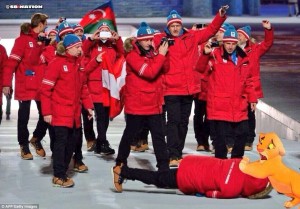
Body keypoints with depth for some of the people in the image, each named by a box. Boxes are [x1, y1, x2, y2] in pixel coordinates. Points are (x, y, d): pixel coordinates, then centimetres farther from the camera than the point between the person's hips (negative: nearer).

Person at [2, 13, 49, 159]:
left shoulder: (43, 40, 11)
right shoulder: (23, 39, -8)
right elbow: (11, 62, -13)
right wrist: (6, 83, -18)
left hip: (41, 86, 5)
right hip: (25, 86, -5)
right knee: (24, 116, 4)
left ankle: (36, 139, 26)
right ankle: (24, 145, 18)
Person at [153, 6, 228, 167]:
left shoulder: (192, 37, 9)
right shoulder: (162, 39, -2)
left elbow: (210, 30, 14)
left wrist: (221, 16, 4)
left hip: (189, 88, 4)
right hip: (171, 89, -4)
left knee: (184, 122, 12)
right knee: (173, 121, -9)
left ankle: (178, 154, 22)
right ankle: (173, 156, -9)